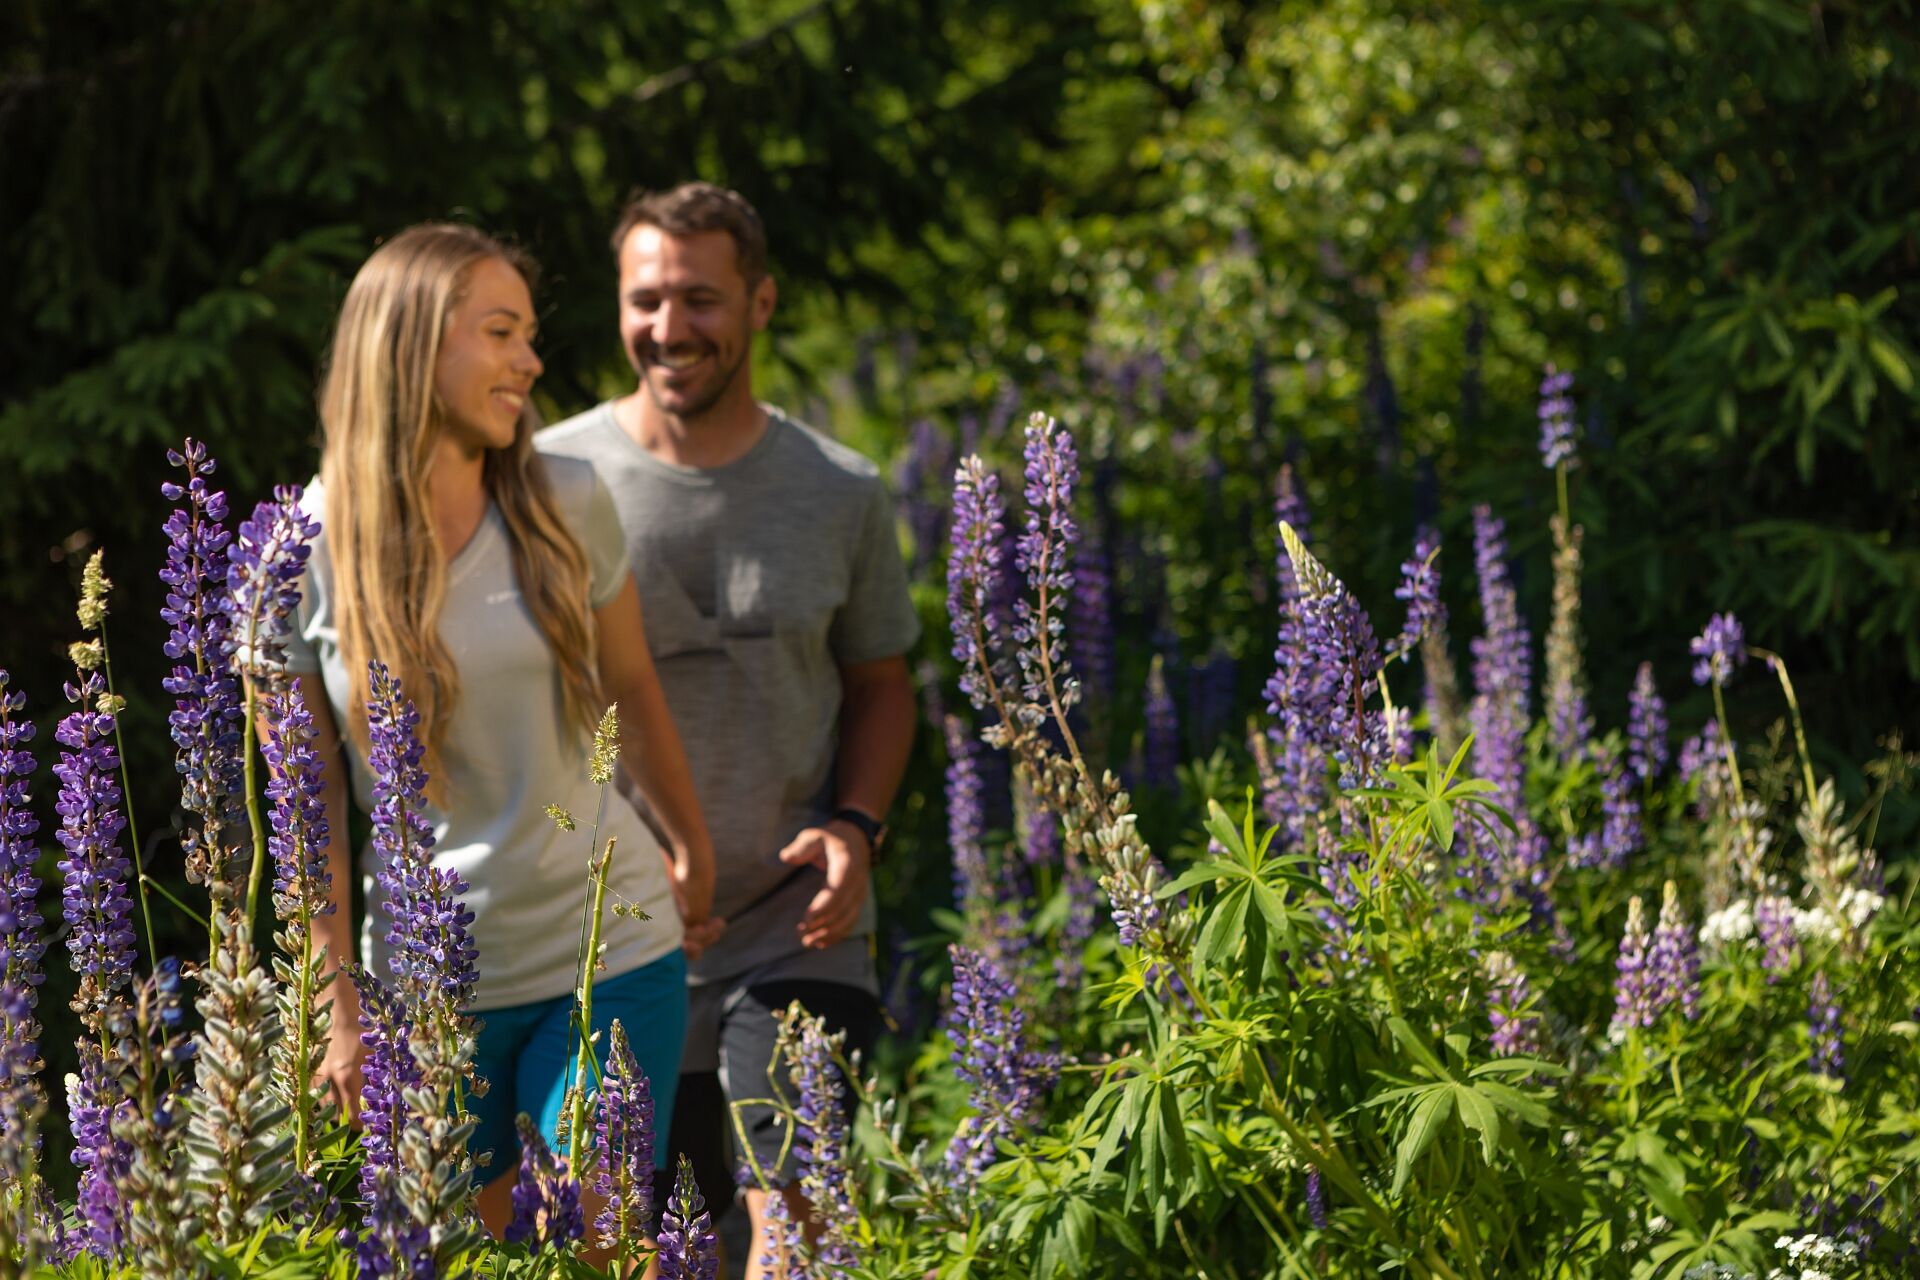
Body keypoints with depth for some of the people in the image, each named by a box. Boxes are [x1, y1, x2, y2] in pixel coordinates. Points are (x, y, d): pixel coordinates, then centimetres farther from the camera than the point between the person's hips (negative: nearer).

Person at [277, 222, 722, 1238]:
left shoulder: (569, 506, -3)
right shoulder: (309, 553, -7)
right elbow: (306, 805, -3)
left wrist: (691, 850, 24)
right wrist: (343, 1015, -3)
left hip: (610, 954, 1)